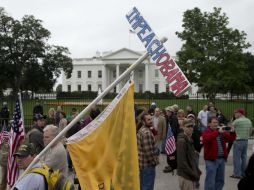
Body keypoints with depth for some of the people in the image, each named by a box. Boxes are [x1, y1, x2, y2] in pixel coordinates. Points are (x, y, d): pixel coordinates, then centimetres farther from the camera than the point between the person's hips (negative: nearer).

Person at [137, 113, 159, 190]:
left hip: (141, 163, 10)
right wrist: (155, 161, -13)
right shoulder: (147, 133, -23)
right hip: (148, 164, -10)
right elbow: (148, 151, -25)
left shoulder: (140, 130, 9)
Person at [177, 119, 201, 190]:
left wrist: (197, 171, 9)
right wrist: (193, 174, -18)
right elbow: (182, 162, -21)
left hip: (191, 175, 9)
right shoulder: (181, 141, -18)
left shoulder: (189, 140, 11)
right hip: (185, 176, -9)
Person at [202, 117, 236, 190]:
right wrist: (218, 132, -34)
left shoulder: (222, 132, 12)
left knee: (220, 180, 16)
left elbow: (231, 139, 5)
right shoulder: (206, 132, -6)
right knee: (210, 181, -3)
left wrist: (232, 132, -14)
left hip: (222, 159, 6)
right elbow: (207, 138, -27)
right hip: (211, 160, -6)